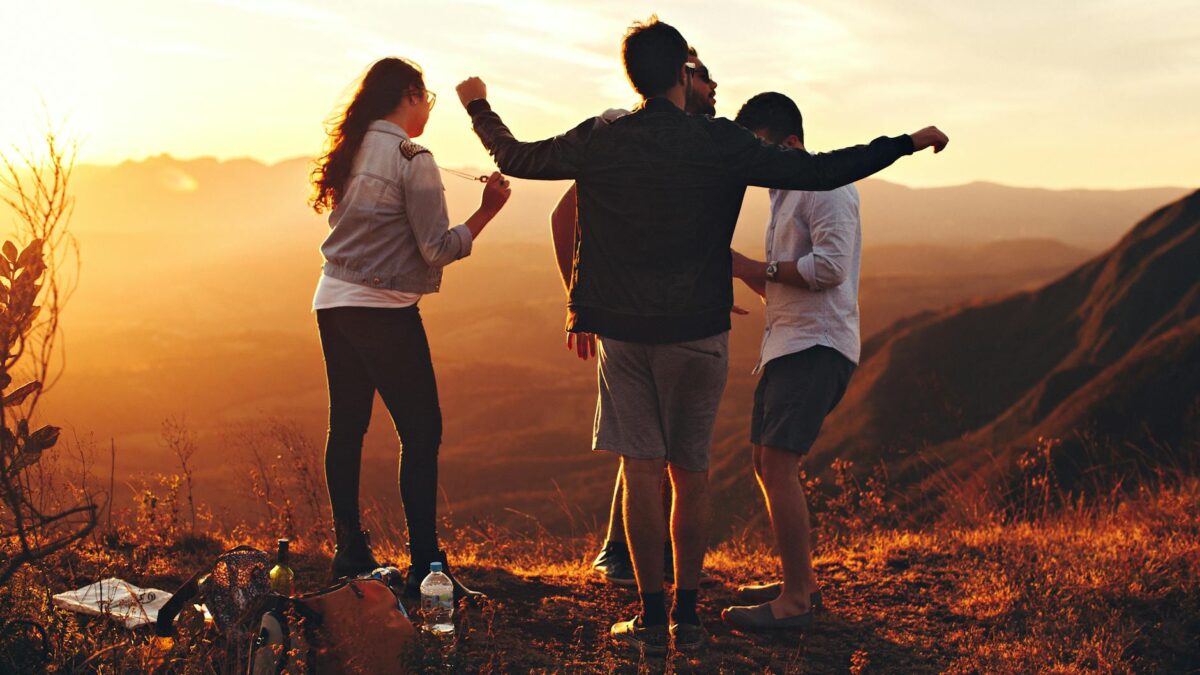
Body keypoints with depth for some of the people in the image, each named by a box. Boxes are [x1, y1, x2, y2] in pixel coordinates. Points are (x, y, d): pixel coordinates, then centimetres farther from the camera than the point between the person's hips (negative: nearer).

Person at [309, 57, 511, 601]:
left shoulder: (351, 152, 10)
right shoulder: (412, 158, -11)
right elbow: (438, 249, -14)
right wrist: (487, 210, -7)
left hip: (333, 304, 8)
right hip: (384, 311, -8)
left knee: (346, 428, 12)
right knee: (421, 433, -2)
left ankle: (350, 555, 19)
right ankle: (425, 567, -4)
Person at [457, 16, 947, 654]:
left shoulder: (599, 140, -3)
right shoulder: (719, 143, -9)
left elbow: (516, 157, 12)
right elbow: (820, 172, -10)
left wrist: (479, 106, 31)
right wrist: (908, 142, 0)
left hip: (622, 331, 1)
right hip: (696, 332, -1)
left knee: (640, 469, 5)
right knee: (690, 474, 8)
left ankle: (652, 616, 7)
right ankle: (686, 615, 14)